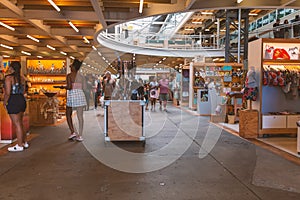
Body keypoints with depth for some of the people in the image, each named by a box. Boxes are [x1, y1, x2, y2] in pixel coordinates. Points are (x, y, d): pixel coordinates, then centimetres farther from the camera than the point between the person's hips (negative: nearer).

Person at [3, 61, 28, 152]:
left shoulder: (9, 78, -12)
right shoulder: (22, 78, 9)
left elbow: (8, 93, -17)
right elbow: (23, 91, 10)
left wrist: (5, 102, -5)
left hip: (13, 101, -8)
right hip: (22, 100, 8)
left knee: (17, 124, -1)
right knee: (20, 123, 19)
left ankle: (19, 146, 6)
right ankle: (25, 143, 27)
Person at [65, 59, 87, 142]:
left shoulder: (69, 75, -6)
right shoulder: (81, 76, 9)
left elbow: (69, 87, -15)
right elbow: (84, 87, 9)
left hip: (72, 95, -4)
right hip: (80, 95, 4)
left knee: (68, 114, 15)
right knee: (80, 116, 2)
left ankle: (73, 132, 5)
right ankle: (80, 135, 2)